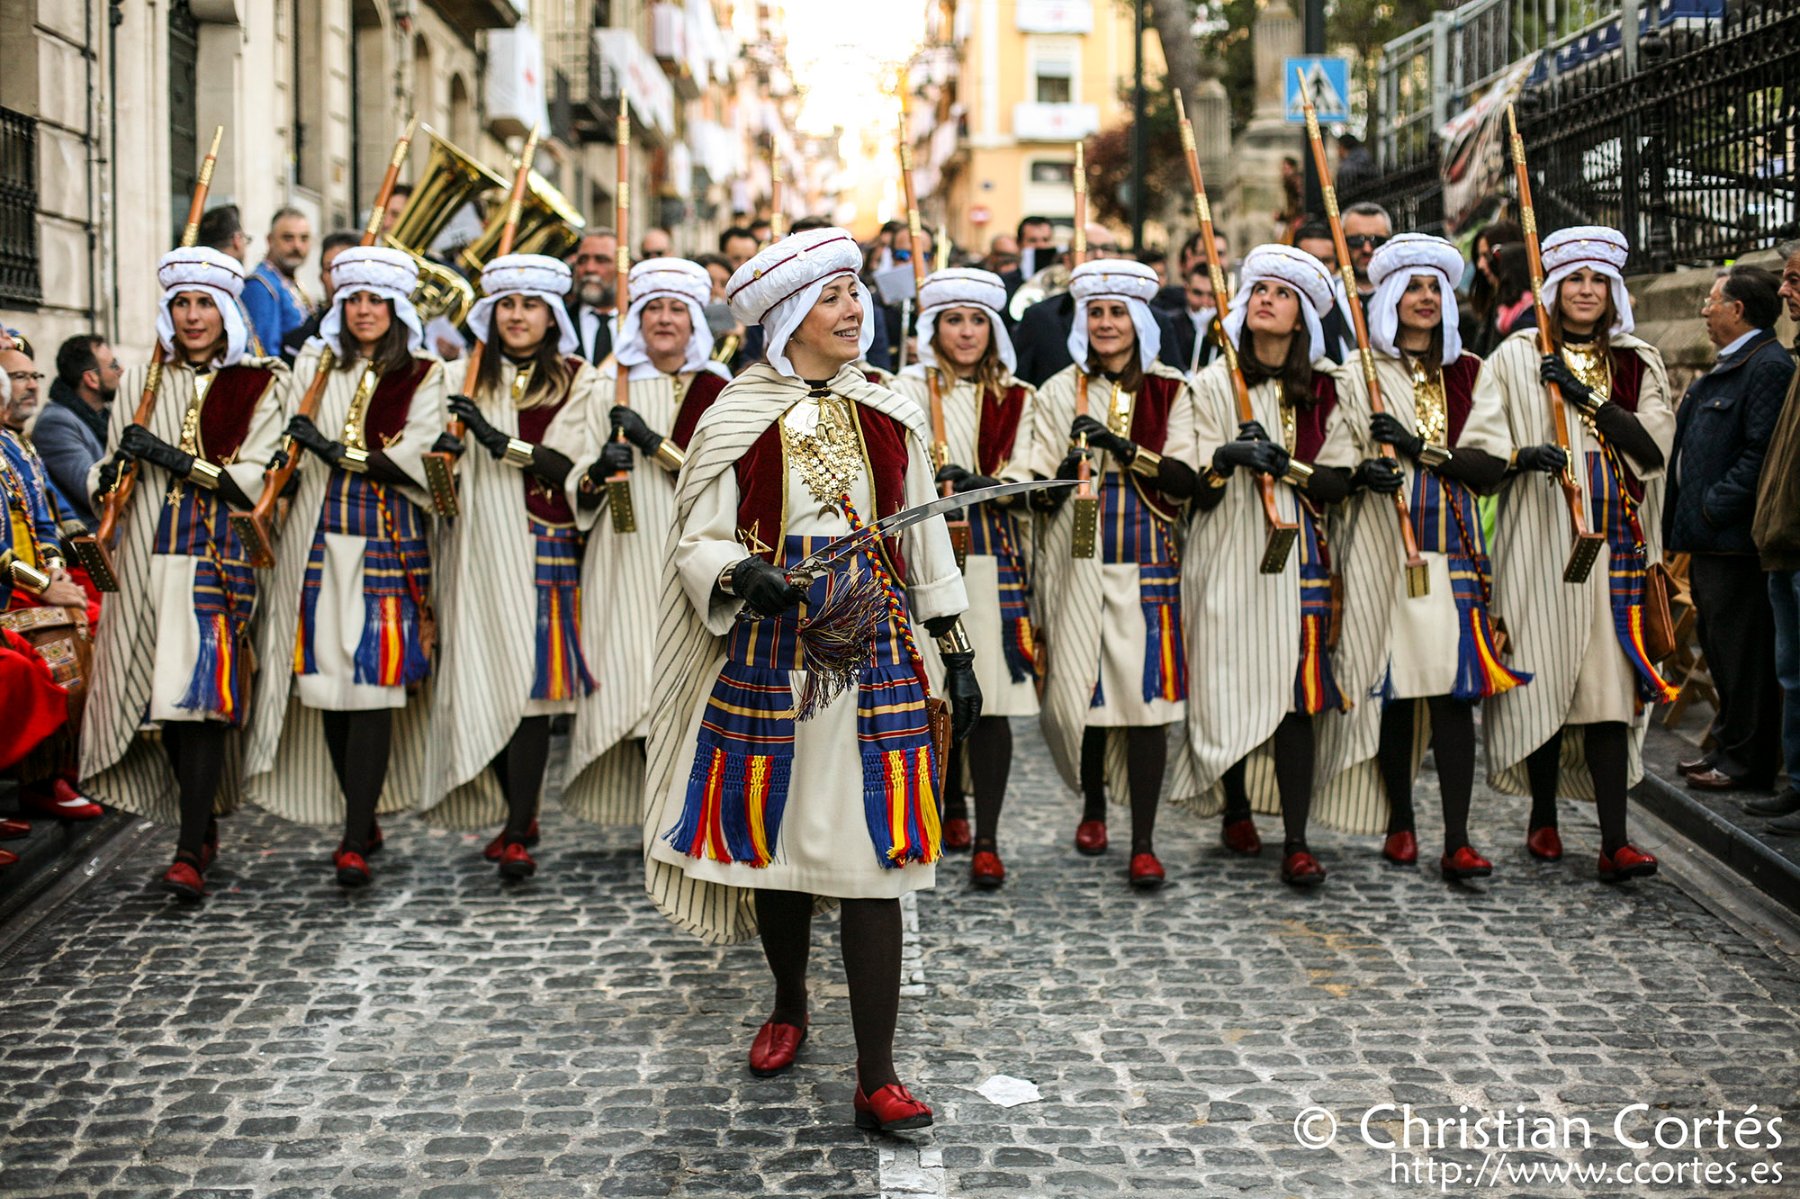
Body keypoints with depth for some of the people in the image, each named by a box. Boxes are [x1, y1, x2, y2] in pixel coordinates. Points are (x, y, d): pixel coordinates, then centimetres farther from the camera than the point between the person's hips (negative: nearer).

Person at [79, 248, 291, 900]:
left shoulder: (263, 385, 3)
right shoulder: (138, 382, 16)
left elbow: (256, 479, -6)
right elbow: (109, 476, 19)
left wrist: (172, 458, -13)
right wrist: (110, 473, -4)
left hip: (223, 558, -4)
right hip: (149, 558, 4)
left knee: (204, 697, -13)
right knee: (159, 695, 3)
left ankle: (189, 853, -14)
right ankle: (204, 827, 20)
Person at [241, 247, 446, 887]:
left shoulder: (424, 377, 5)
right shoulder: (313, 368, 15)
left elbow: (414, 456, -6)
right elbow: (287, 449, 11)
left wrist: (338, 453, -12)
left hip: (389, 542, -3)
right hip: (319, 540, 3)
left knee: (371, 683, -10)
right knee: (327, 681, 1)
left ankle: (355, 842, -9)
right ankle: (363, 820, 15)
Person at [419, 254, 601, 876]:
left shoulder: (578, 382, 5)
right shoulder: (461, 379, 12)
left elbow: (567, 464, -7)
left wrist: (499, 441, -20)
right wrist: (442, 451, -14)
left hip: (545, 545, -2)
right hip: (477, 545, 2)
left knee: (531, 682, -8)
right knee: (485, 680, 1)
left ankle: (518, 833, -5)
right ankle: (519, 815, 16)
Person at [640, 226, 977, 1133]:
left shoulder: (891, 417, 8)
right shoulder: (737, 420, -1)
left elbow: (925, 541, 14)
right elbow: (698, 542, 0)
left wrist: (956, 652, 13)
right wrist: (744, 574, -22)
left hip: (873, 652, 1)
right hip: (769, 657, -1)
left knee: (870, 857, -4)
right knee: (775, 840, 10)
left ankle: (876, 1079, -1)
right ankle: (789, 1007, 37)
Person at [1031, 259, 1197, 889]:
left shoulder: (1170, 390, 5)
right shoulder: (1059, 392, 7)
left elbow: (1185, 479, -4)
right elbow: (1042, 488, 4)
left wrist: (1124, 448, -16)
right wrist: (1073, 457, -14)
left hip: (1147, 560, -1)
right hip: (1077, 561, 1)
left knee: (1147, 691, -6)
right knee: (1080, 686, 4)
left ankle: (1143, 843, -1)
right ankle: (1093, 807, 29)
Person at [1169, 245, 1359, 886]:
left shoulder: (1324, 388, 9)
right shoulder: (1211, 385, 5)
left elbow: (1334, 483, 3)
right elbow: (1187, 486, -2)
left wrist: (1283, 465, -16)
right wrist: (1226, 459, -21)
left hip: (1297, 552, 1)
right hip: (1228, 554, -1)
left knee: (1296, 693, -6)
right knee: (1230, 683, 2)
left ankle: (1296, 843, -4)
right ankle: (1236, 811, 26)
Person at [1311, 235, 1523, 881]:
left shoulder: (1470, 375, 12)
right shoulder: (1360, 377, 7)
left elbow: (1490, 466, 2)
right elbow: (1334, 469, 2)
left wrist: (1420, 448, -11)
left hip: (1452, 547, 1)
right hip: (1381, 548, -1)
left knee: (1454, 688, -6)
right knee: (1392, 687, 1)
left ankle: (1457, 840, -6)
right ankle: (1400, 824, 16)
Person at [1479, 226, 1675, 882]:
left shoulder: (1639, 364, 12)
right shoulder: (1514, 358, 7)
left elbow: (1654, 446, -2)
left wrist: (1586, 397, -11)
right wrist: (1521, 457, -19)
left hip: (1614, 540, 1)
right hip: (1539, 541, -1)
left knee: (1609, 681, -6)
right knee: (1543, 675, 0)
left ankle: (1614, 841, -9)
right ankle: (1543, 817, 18)